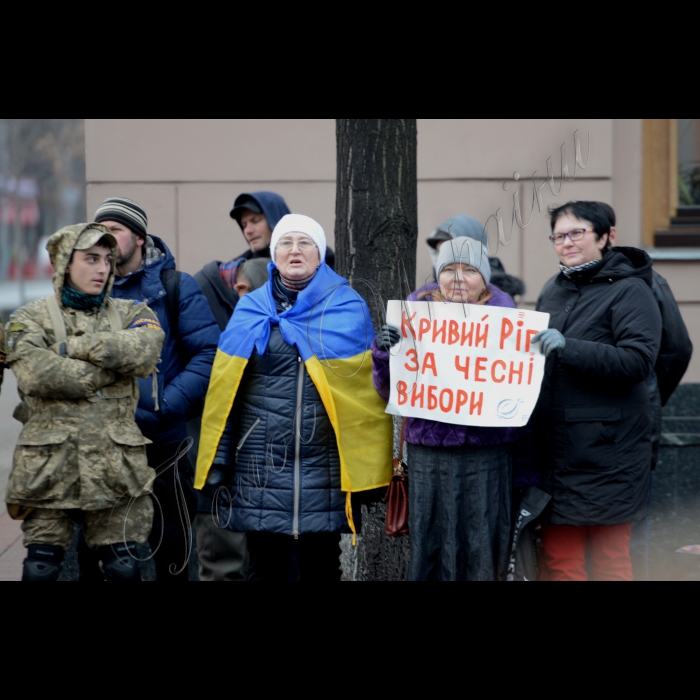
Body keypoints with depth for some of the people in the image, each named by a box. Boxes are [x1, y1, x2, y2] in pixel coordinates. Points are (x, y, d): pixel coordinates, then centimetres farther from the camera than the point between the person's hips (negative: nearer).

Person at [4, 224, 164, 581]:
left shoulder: (132, 314, 14)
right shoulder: (30, 319, 6)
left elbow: (145, 350, -11)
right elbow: (36, 374, -14)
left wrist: (75, 347, -11)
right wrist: (111, 365, -8)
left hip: (116, 467, 2)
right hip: (49, 465, -1)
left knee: (123, 568, 2)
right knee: (41, 567, 0)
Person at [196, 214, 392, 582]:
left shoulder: (346, 309, 1)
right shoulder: (252, 310, 6)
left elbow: (365, 388, 0)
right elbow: (224, 392, 6)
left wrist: (367, 464, -5)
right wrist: (218, 462, 1)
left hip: (324, 464, -1)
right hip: (262, 465, 1)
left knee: (321, 568, 8)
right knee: (265, 568, 8)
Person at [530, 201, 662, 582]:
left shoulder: (629, 290, -5)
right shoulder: (552, 293, 17)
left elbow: (638, 360, -18)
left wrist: (567, 347, -26)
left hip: (606, 450, -6)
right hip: (555, 447, 6)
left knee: (610, 557, 1)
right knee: (560, 557, 7)